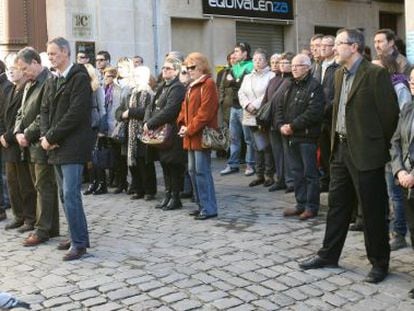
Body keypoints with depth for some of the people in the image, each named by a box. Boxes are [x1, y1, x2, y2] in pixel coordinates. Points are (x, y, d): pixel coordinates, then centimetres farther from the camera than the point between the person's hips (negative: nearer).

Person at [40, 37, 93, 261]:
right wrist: (45, 135, -5)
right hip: (56, 147, 8)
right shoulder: (52, 82, 17)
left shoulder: (79, 78, -9)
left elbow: (76, 113, -17)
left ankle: (79, 244, -4)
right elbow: (45, 110, 14)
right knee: (65, 195, 12)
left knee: (71, 194, -11)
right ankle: (76, 236, 23)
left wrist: (51, 137, -14)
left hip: (73, 146, -8)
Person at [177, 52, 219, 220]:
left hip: (202, 135, -9)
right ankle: (202, 204, 21)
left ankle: (209, 208, -2)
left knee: (202, 171, -9)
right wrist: (182, 125, 2)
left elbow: (205, 111, -17)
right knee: (193, 170, 12)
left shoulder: (208, 84, -9)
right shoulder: (191, 87, 19)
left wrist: (190, 129, -16)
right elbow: (185, 107, 19)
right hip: (191, 136, 9)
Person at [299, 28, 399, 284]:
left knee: (373, 210, 3)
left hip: (365, 153, -8)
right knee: (337, 204, 16)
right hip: (341, 149, 8)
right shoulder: (340, 74, 12)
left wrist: (381, 145, -4)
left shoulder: (375, 74, -14)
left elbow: (390, 112, -12)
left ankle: (380, 262, 17)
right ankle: (328, 255, 28)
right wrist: (336, 142, 14)